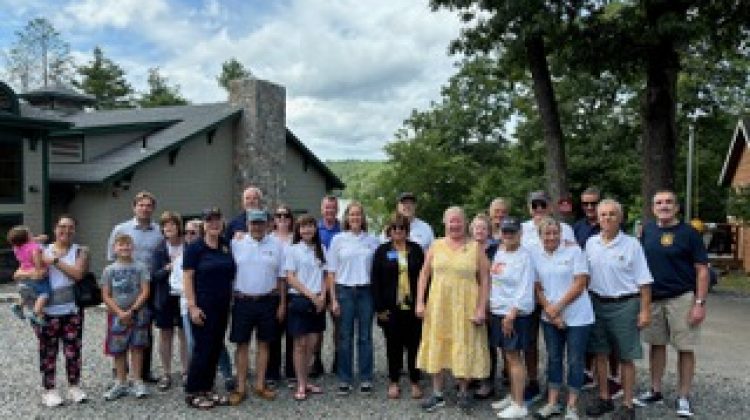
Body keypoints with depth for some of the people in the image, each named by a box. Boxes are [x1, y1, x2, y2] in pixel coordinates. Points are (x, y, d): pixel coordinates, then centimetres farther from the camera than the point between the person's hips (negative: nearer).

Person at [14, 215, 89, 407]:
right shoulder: (42, 251, 8)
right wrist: (30, 273, -14)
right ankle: (48, 390, 16)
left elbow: (77, 273, -13)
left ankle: (74, 387, 18)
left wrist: (54, 261, -11)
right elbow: (17, 274, 7)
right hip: (47, 311, 0)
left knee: (73, 350, 5)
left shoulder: (80, 251, 5)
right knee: (48, 351, 5)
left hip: (72, 311, 0)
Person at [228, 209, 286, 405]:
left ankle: (260, 385, 22)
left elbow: (281, 277, 4)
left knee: (263, 343, 10)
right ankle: (241, 388, 14)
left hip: (267, 301, 1)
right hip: (243, 301, -1)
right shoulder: (236, 243, 0)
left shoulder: (276, 246, 2)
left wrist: (282, 304, 2)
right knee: (242, 344, 4)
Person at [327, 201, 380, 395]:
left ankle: (365, 379, 15)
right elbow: (331, 272, 3)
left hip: (366, 291, 1)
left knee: (365, 336, 5)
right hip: (344, 290, 0)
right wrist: (333, 298, -2)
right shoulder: (338, 239, 4)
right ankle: (344, 379, 14)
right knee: (345, 337, 4)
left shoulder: (372, 240, 6)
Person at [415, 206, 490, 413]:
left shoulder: (475, 247, 0)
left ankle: (463, 392, 24)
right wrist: (420, 301, 1)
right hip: (438, 305, 2)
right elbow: (424, 274, 8)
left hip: (465, 307, -2)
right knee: (437, 346, 7)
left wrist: (481, 308, -9)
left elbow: (485, 280, -2)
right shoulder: (436, 246, 6)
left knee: (464, 347, 6)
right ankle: (437, 393, 19)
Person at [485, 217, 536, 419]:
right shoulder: (498, 253, 11)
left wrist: (511, 314, -20)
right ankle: (512, 396, 27)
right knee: (507, 355, 15)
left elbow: (525, 289, -17)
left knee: (513, 357, -3)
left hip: (515, 313, -7)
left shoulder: (524, 256, -12)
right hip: (497, 311, 7)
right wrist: (489, 308, 12)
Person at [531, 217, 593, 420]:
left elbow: (580, 284, -12)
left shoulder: (573, 250, -8)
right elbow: (537, 287, 3)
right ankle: (552, 402, 23)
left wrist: (558, 307, -12)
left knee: (575, 360, 4)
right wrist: (550, 311, -8)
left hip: (577, 316, -3)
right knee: (553, 358, 12)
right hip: (550, 317, 3)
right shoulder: (535, 255, 1)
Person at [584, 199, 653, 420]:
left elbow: (644, 281, -5)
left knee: (626, 358, 3)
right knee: (600, 354, 11)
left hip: (624, 305, -4)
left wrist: (645, 310, -9)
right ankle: (604, 398, 25)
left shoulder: (631, 244, -6)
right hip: (597, 303, 4)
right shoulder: (591, 243, 5)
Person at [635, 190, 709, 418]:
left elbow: (702, 269, -7)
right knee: (656, 344, 13)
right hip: (652, 297, 4)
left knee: (685, 348, 2)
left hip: (682, 298, -4)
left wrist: (700, 303, -13)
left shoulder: (688, 232, -7)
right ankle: (655, 391, 25)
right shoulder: (648, 230, 5)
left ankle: (683, 397, 14)